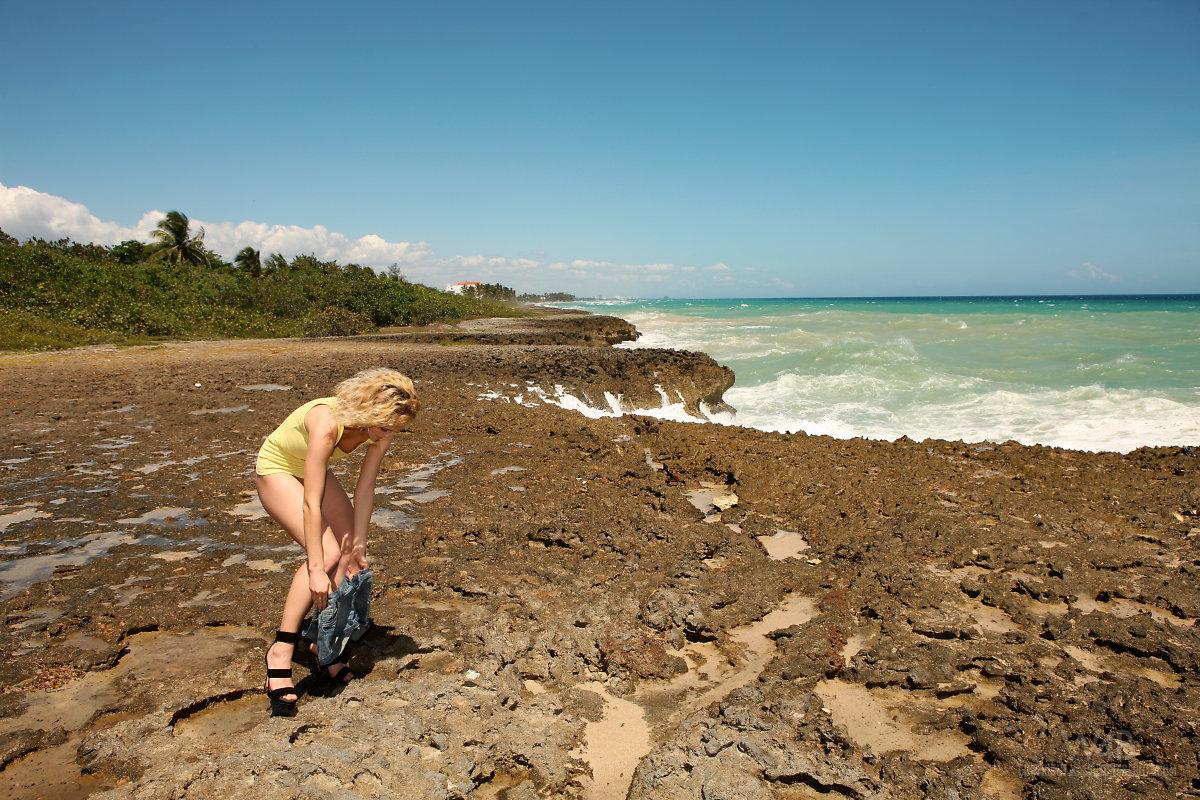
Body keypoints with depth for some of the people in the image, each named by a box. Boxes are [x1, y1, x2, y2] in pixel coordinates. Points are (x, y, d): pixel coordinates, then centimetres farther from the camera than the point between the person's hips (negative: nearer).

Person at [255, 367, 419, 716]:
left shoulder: (379, 428, -22)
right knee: (328, 555, -22)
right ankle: (281, 650, -11)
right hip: (276, 471, -7)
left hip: (312, 470, 7)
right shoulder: (327, 423, -41)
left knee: (352, 555, -3)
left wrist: (358, 544, -15)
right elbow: (311, 503, -39)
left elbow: (365, 489, -15)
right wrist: (316, 569, -37)